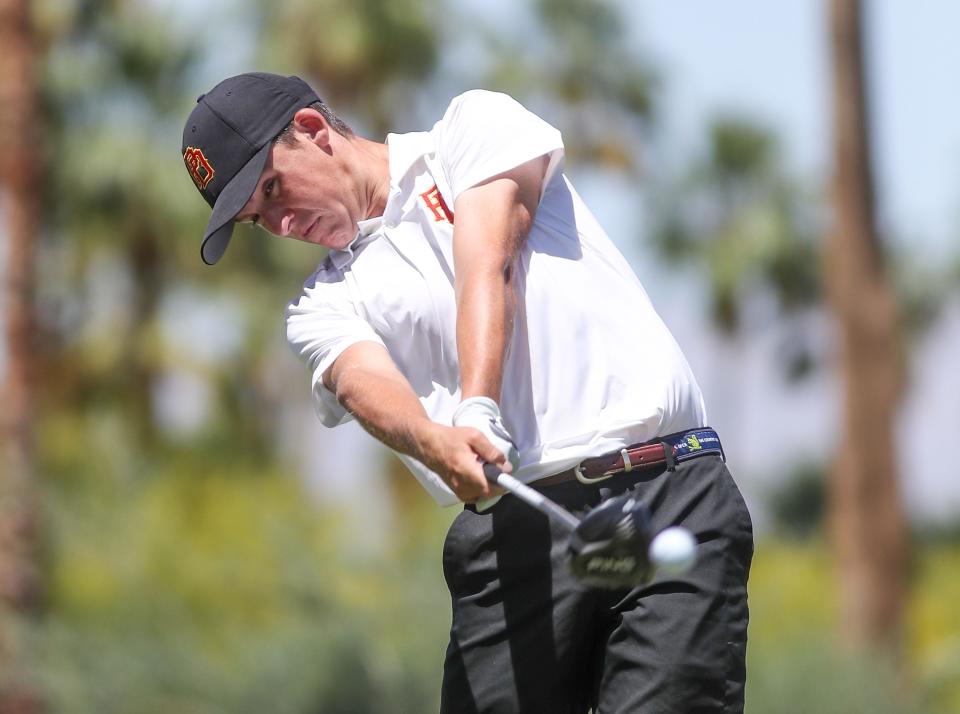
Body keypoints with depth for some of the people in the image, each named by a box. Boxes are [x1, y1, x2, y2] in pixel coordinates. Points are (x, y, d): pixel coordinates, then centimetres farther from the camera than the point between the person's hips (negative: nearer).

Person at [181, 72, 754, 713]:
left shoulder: (477, 126, 13)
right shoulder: (324, 306, 19)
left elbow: (487, 264, -5)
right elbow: (367, 383, -4)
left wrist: (479, 411, -22)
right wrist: (437, 444, -28)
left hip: (670, 496, -3)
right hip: (512, 534, 3)